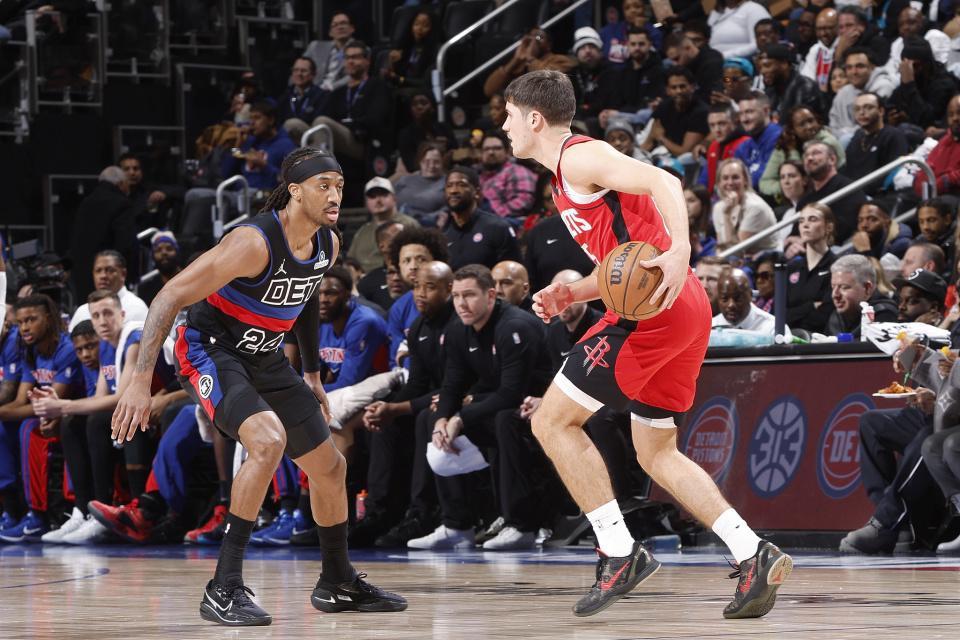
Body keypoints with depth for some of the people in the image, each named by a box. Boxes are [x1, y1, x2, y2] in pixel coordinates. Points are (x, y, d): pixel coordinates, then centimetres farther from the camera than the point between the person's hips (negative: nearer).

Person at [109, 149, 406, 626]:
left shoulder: (328, 246, -4)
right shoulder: (255, 242, -28)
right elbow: (171, 297, -29)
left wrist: (312, 375, 22)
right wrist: (140, 380, -34)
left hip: (264, 359, 8)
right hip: (209, 349, -8)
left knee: (330, 468, 12)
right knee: (269, 440, -32)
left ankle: (338, 584, 34)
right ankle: (224, 589, -26)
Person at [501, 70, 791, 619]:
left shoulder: (578, 157, -5)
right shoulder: (568, 179, 25)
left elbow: (662, 182, -20)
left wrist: (680, 252, -33)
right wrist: (570, 294, 16)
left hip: (654, 310, -10)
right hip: (681, 311, 10)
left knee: (553, 421, -5)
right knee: (657, 453, 17)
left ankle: (620, 553, -7)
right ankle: (756, 556, 7)